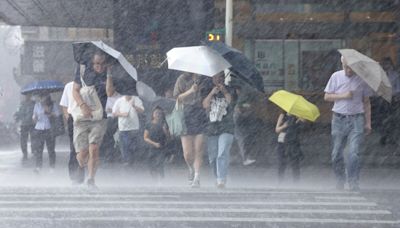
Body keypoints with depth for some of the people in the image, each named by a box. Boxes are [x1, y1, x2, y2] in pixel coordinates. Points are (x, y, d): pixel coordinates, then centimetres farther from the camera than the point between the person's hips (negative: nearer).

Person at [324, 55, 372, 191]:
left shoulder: (362, 79, 4)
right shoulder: (336, 77, 5)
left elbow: (366, 102, 10)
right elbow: (327, 97, 6)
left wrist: (368, 123, 6)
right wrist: (343, 96, -10)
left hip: (356, 120, -2)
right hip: (339, 120, 2)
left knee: (354, 152, -13)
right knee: (337, 153, 5)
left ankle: (353, 182, -10)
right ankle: (340, 180, 21)